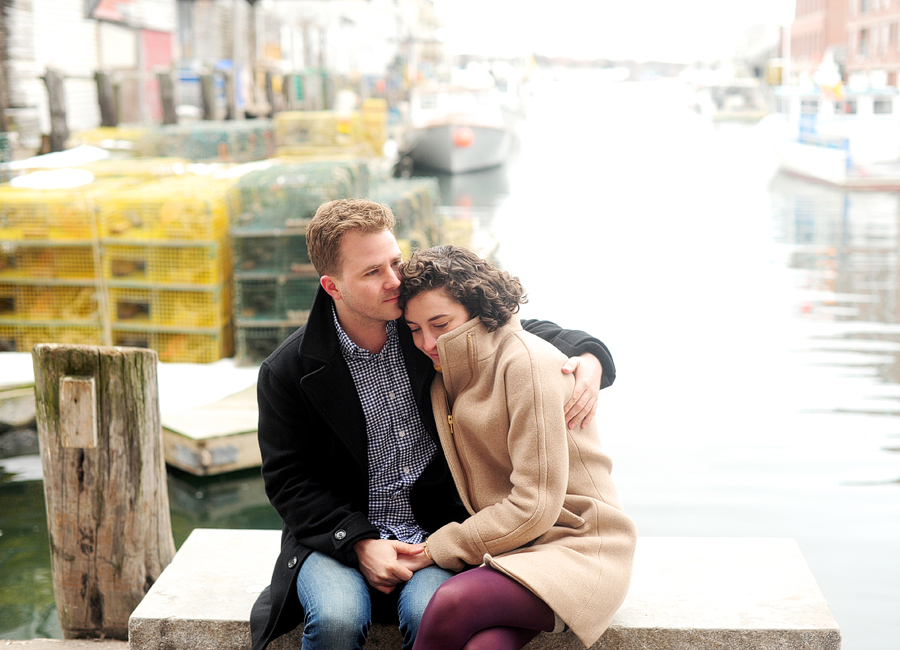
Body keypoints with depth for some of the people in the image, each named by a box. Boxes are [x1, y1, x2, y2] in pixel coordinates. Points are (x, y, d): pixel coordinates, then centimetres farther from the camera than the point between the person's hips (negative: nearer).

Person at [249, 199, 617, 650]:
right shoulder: (288, 372, -5)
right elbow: (288, 481, -1)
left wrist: (588, 357, -9)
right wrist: (359, 543, -15)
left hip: (436, 530, 1)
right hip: (338, 535, 0)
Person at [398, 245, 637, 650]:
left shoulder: (526, 361, -14)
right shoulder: (450, 374, 11)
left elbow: (535, 505, -16)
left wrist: (439, 548, -9)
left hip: (574, 541, -5)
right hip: (505, 545, 5)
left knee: (452, 602, -32)